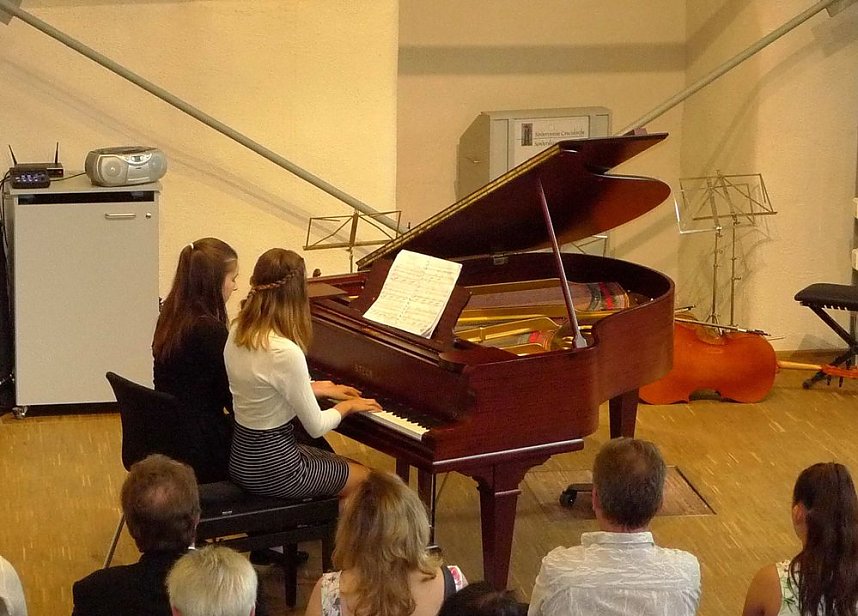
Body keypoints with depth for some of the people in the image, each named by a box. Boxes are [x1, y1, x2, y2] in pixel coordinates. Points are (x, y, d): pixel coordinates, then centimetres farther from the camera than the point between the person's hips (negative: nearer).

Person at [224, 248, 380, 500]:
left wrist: (317, 390, 21)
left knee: (345, 465, 26)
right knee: (365, 478, 15)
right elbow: (316, 427, -17)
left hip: (243, 455, 8)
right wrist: (348, 405, 1)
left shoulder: (238, 333, -2)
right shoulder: (286, 353, -28)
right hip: (271, 469, -8)